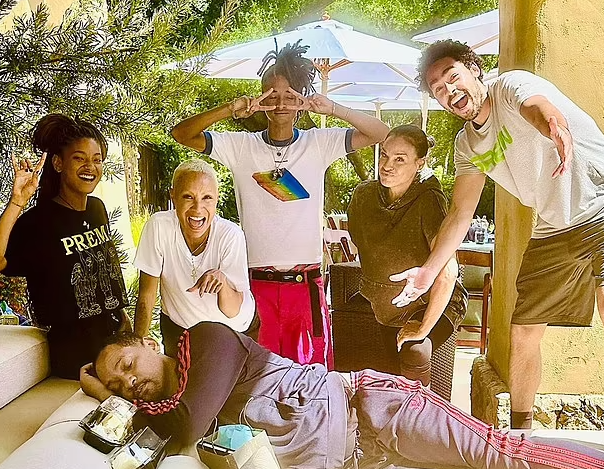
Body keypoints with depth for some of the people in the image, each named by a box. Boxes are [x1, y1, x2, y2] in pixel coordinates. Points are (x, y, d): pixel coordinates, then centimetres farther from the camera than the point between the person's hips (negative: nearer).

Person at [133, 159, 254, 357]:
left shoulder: (231, 235, -25)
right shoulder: (159, 226, -23)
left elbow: (233, 312, -23)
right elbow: (146, 296, -15)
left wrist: (222, 281, -41)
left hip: (231, 329, -1)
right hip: (178, 327, 1)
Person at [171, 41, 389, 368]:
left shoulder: (319, 143, 3)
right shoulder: (241, 146, 3)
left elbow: (380, 134, -3)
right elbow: (182, 134, -3)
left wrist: (332, 108, -18)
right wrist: (229, 110, -18)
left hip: (306, 283, 0)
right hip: (257, 283, 0)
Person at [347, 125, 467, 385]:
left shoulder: (428, 201, -27)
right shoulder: (364, 194, -10)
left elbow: (447, 273, -31)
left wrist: (423, 328, -24)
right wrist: (373, 291, 8)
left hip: (432, 305, -5)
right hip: (387, 305, 5)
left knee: (414, 352, -27)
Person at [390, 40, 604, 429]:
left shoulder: (511, 85, -10)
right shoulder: (467, 145, 8)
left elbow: (538, 107, -34)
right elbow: (461, 212, 8)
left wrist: (555, 127, -59)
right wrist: (429, 270, 3)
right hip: (554, 234, 7)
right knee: (522, 334, 7)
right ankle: (520, 427, 26)